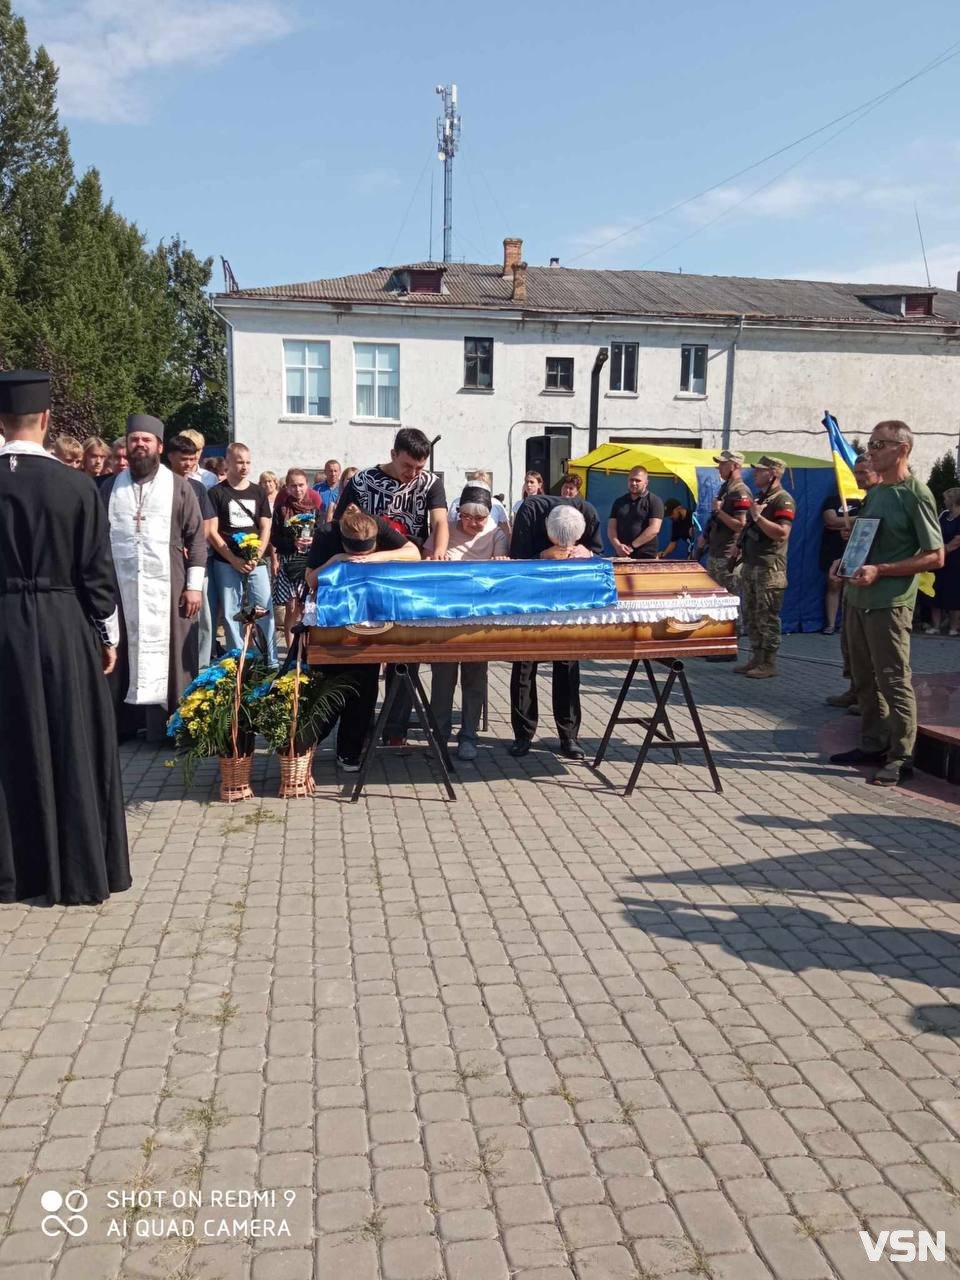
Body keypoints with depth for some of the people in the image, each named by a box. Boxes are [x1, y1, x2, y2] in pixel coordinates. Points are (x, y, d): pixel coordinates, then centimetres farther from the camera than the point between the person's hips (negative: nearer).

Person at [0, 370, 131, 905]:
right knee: (73, 748, 8)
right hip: (65, 628, -2)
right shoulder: (77, 486, -10)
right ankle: (80, 873, 17)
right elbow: (98, 570, -5)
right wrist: (108, 635, 5)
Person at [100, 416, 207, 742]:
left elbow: (197, 538, 0)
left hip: (167, 586, -2)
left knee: (166, 652, 1)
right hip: (120, 585, 2)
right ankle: (121, 722, 9)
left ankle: (170, 724, 7)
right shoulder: (110, 487, 10)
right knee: (123, 653, 4)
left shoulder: (179, 487, 2)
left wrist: (194, 585, -6)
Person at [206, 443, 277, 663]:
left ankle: (272, 662, 3)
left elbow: (265, 528, 8)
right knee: (231, 614, 2)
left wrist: (257, 556, -7)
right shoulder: (217, 493, 2)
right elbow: (211, 531, -3)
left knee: (265, 611, -3)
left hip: (256, 562, 2)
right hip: (226, 563, -2)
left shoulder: (258, 492, 10)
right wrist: (234, 559, -11)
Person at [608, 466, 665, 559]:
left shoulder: (654, 501, 2)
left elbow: (654, 529, -9)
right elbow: (611, 528, 11)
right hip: (621, 556, 4)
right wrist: (617, 545, -9)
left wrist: (632, 546, -13)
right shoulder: (619, 502, 17)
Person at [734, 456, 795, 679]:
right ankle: (756, 658, 21)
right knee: (750, 616, 12)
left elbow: (782, 533, -25)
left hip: (770, 568, -9)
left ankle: (768, 663, 2)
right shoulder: (759, 497, 17)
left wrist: (757, 517, -23)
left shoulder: (783, 500, -12)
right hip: (751, 565, 10)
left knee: (767, 617, -5)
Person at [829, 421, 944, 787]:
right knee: (864, 678, 14)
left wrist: (879, 571, -20)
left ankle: (901, 756, 5)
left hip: (889, 603, -8)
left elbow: (935, 557, -14)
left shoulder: (915, 495, -11)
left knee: (893, 680, -3)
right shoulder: (875, 492, 13)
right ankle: (873, 744, 26)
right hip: (858, 597, 8)